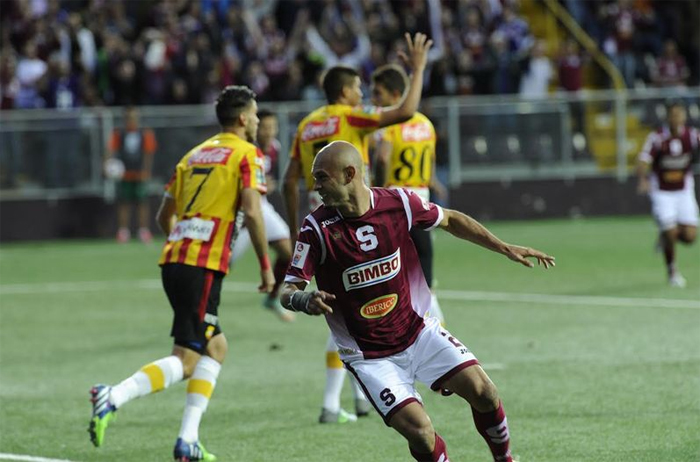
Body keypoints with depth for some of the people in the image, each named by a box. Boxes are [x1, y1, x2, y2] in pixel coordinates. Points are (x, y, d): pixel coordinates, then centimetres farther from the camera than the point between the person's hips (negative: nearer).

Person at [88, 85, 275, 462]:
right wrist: (266, 266, -7)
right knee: (185, 361, -9)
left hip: (174, 260, 8)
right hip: (204, 266, -8)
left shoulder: (195, 154, 19)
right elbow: (251, 212, -14)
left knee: (216, 348, 17)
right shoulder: (246, 154, -1)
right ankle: (113, 397, -27)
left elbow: (164, 215, 21)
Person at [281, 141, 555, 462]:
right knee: (418, 430, -19)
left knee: (482, 391, -11)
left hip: (418, 331, 3)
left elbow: (450, 220, 9)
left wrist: (506, 249, 6)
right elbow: (288, 291, -15)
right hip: (369, 357, -2)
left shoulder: (398, 203, -10)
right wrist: (305, 300, -39)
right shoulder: (317, 228, -16)